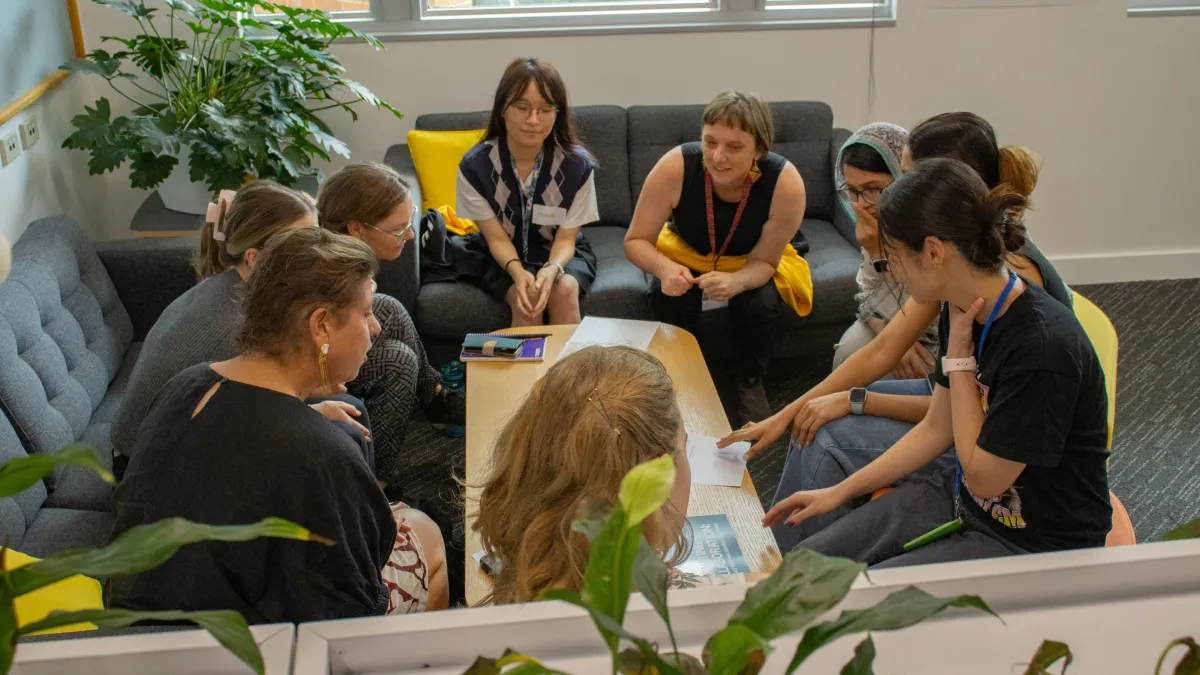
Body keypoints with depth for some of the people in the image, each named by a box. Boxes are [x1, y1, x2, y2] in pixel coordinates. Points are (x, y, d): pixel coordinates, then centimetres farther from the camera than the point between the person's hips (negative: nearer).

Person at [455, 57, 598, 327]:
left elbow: (566, 239, -12)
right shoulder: (475, 165, -19)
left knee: (564, 289, -30)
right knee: (527, 298, -30)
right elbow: (497, 239, -14)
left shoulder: (577, 163, -18)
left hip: (561, 254, 1)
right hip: (502, 258, -1)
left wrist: (551, 269, -35)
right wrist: (518, 272, -35)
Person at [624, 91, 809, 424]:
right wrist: (664, 268, -44)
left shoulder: (785, 183, -33)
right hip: (685, 255, 0)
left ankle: (751, 384, 3)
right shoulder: (675, 168, -34)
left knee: (760, 305, -28)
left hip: (749, 265, 0)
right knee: (669, 299, -29)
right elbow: (636, 240, -22)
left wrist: (736, 282, -45)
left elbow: (764, 260, -21)